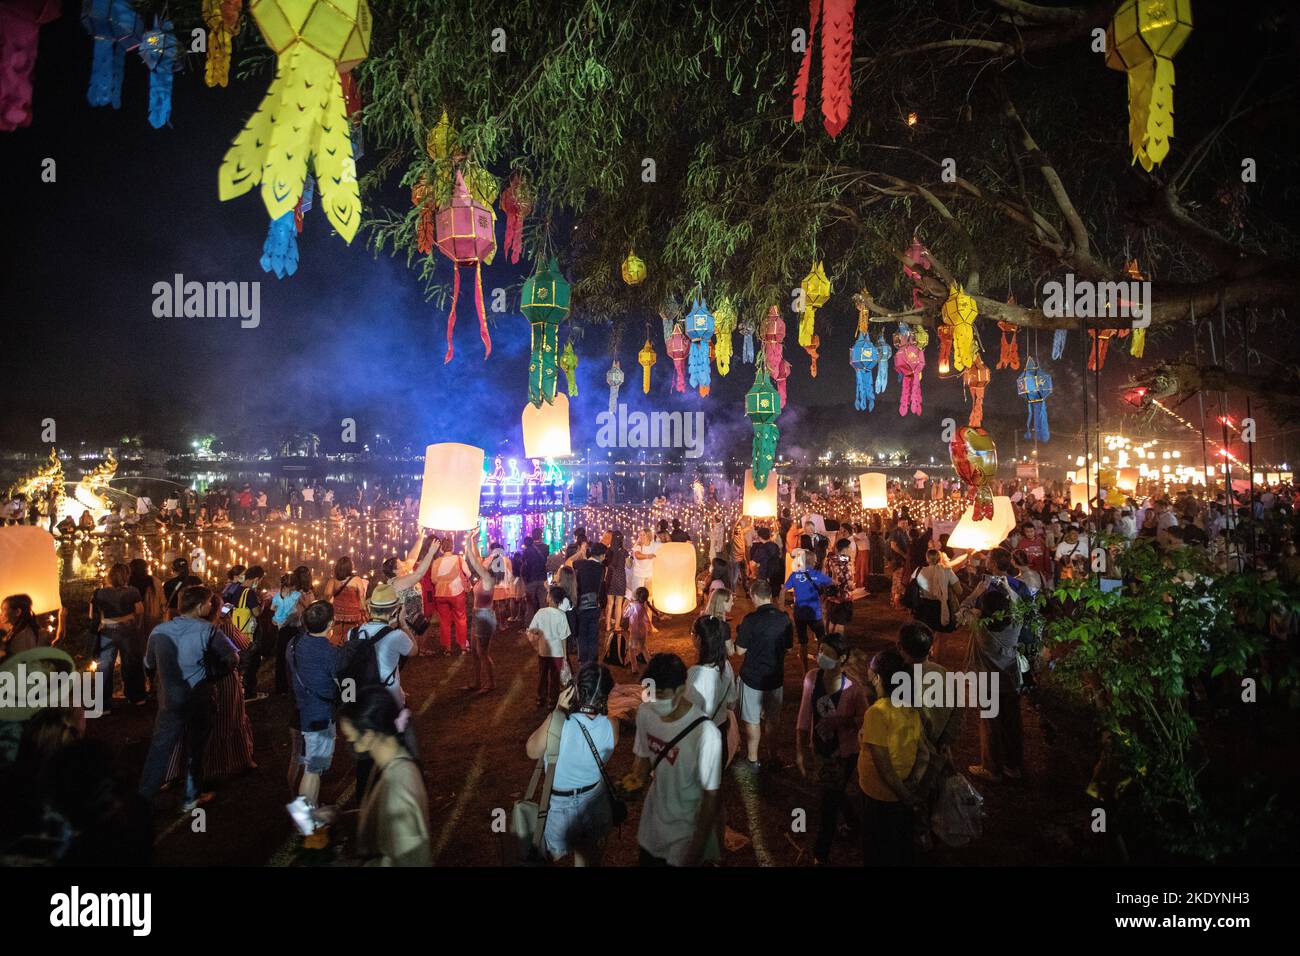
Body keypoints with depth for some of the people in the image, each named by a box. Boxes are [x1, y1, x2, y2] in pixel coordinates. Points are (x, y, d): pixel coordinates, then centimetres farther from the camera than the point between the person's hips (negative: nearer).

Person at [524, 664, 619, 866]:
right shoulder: (611, 726, -22)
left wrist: (558, 711, -14)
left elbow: (532, 752, -12)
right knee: (589, 857, 28)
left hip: (561, 804, -3)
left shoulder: (556, 722, -32)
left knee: (554, 854, 26)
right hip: (594, 803, 3)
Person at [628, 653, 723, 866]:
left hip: (687, 829, -5)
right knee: (647, 862, 25)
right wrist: (635, 779, -15)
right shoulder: (645, 712, -13)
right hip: (653, 821, 6)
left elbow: (711, 796, -21)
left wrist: (698, 846, -14)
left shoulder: (705, 733, -31)